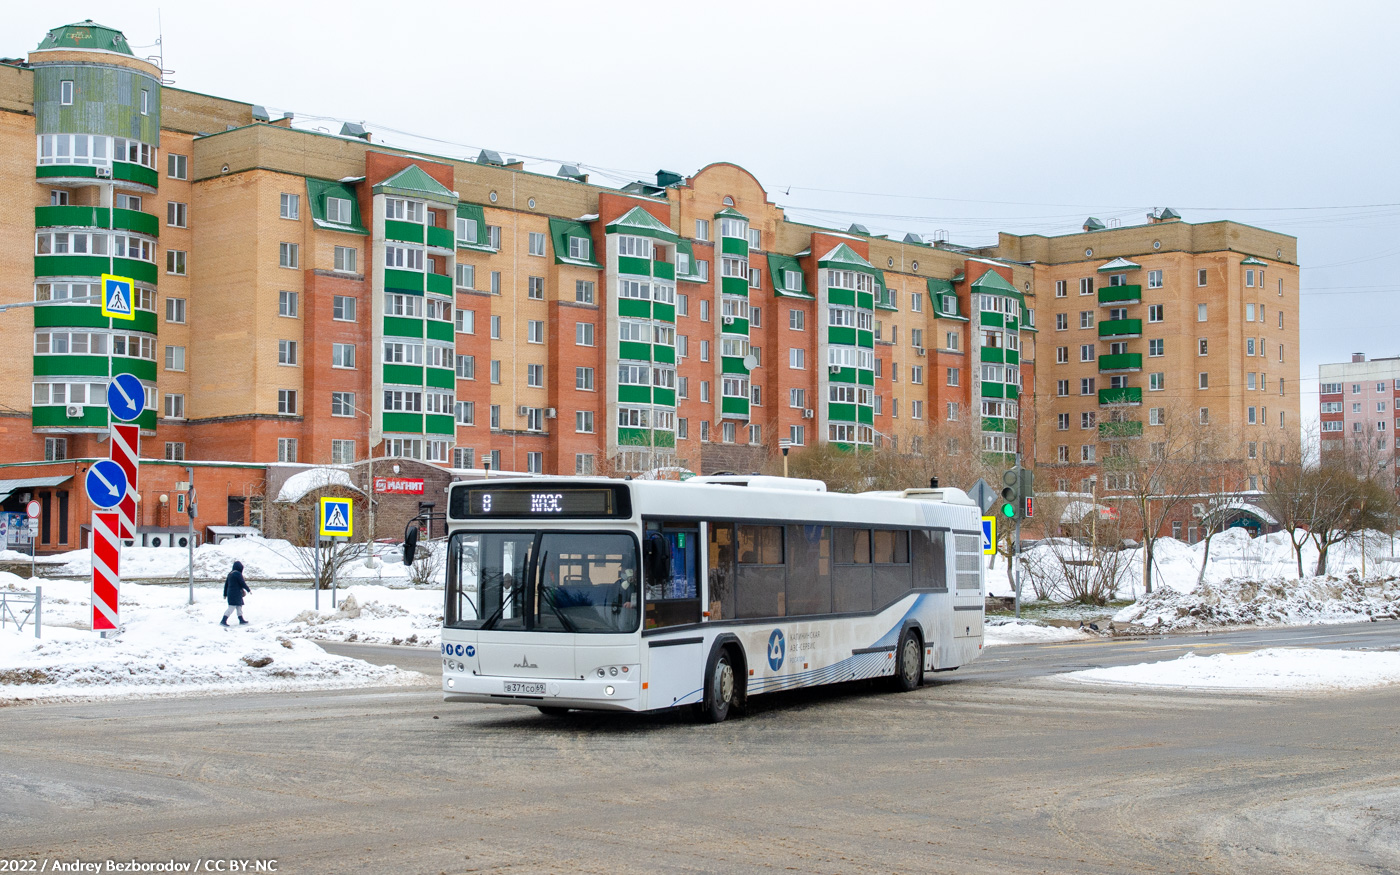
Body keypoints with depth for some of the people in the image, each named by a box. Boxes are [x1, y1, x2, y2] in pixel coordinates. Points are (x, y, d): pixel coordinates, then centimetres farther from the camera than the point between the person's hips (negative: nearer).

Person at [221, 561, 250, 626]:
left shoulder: (230, 574, 13)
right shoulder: (238, 574, -12)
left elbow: (226, 584, 17)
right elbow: (243, 583, -11)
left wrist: (225, 594, 22)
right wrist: (248, 590, 2)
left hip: (230, 593, 9)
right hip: (236, 593, -9)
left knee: (239, 606, 16)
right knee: (232, 607, -10)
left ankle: (241, 620, 20)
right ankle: (223, 621, -15)